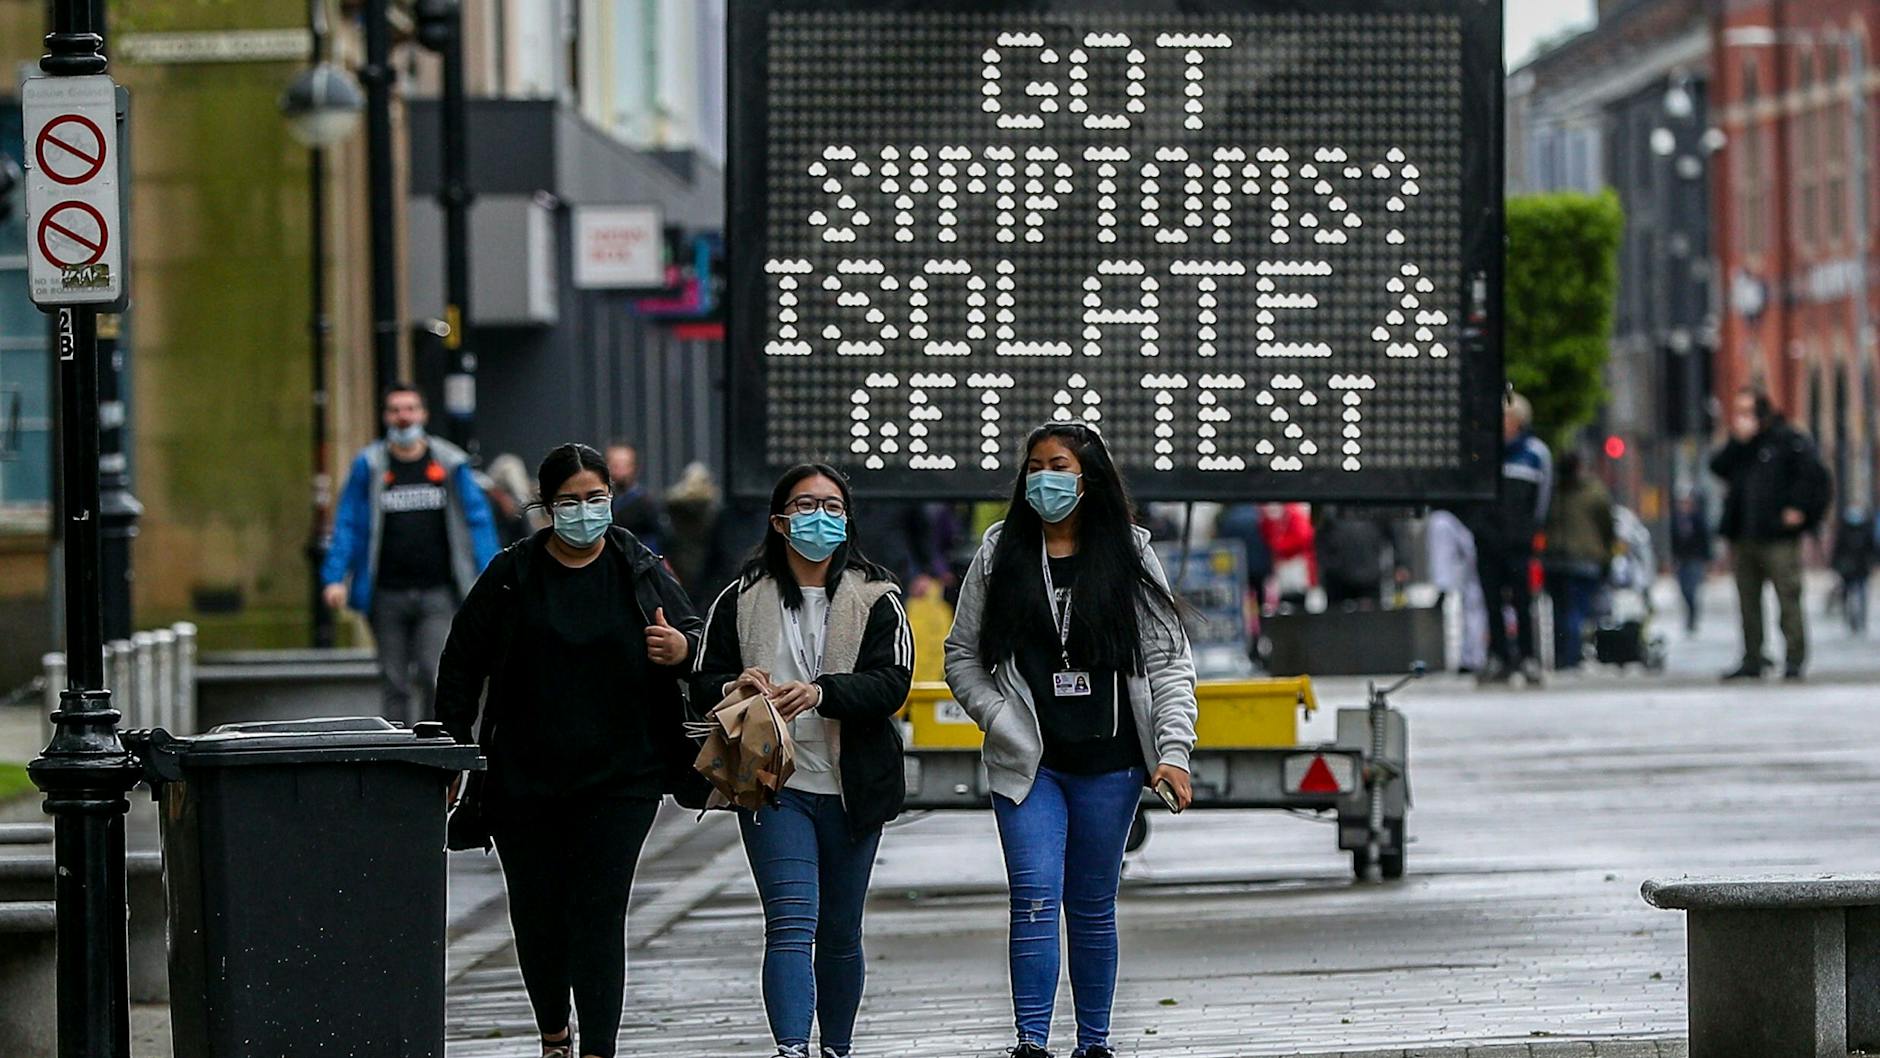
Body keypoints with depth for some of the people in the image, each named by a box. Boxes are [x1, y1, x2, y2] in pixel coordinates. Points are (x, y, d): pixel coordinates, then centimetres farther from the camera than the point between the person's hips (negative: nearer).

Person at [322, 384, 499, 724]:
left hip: (437, 593, -1)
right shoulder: (370, 466, 5)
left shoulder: (450, 463, 6)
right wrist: (335, 578, -6)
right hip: (388, 594, 1)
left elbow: (477, 519, 7)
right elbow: (348, 524, 4)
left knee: (435, 676, -12)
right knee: (394, 681, 4)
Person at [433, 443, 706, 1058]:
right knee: (536, 912, 8)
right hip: (524, 780, 2)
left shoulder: (641, 572, 3)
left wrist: (683, 650, -15)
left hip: (619, 778, -2)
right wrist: (452, 747, 2)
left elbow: (695, 634, 10)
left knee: (600, 911, -10)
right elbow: (463, 662, 8)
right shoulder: (511, 575, 3)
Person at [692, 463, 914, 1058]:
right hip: (775, 786, -1)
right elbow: (703, 683, 8)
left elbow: (891, 681, -9)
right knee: (791, 923, -16)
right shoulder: (741, 602, 7)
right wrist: (735, 688, -16)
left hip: (851, 787, 1)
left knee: (840, 931, 12)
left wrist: (820, 693, -25)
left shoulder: (877, 601, 4)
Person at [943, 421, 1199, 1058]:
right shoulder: (999, 554, 6)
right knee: (1035, 898, -13)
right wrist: (1002, 721, -6)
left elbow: (1170, 663, 2)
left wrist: (1173, 752, -9)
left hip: (1109, 764, 0)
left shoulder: (1129, 557, 4)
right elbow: (962, 656, 9)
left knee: (1092, 906, 8)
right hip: (1026, 762, 0)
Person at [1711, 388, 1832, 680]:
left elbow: (1814, 475, -6)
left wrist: (1799, 508, -13)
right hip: (1742, 538, 6)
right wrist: (1738, 441, -5)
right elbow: (1718, 467, 4)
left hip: (1777, 536, -6)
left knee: (1788, 597, -8)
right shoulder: (1739, 444, 18)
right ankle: (1752, 660, 11)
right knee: (1748, 600, 7)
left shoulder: (1789, 440, -1)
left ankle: (1794, 659, -7)